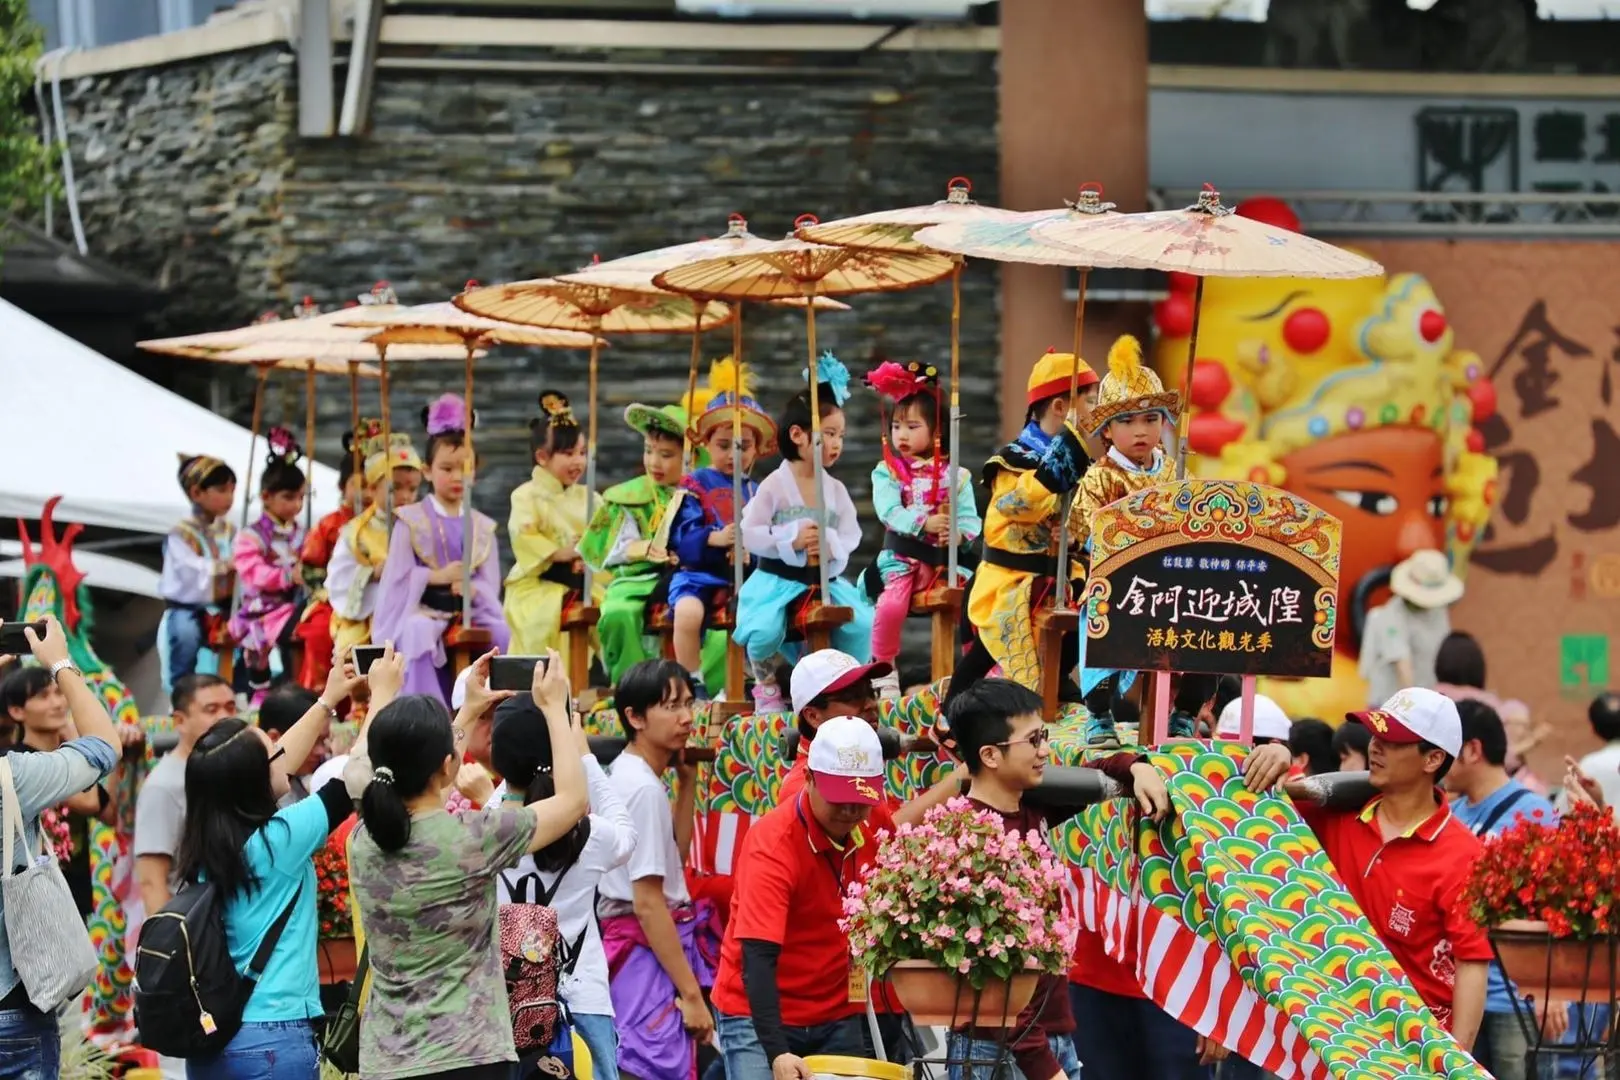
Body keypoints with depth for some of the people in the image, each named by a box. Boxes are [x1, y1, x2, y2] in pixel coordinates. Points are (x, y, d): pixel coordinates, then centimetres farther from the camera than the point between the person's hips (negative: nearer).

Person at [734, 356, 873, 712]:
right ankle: (766, 686, 1)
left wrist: (833, 545, -17)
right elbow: (749, 533, -10)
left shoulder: (836, 490, 7)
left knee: (861, 623, -19)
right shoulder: (774, 486, -7)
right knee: (765, 630, -29)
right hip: (778, 579, -4)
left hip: (826, 579, 4)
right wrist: (791, 540, -20)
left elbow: (852, 535, 6)